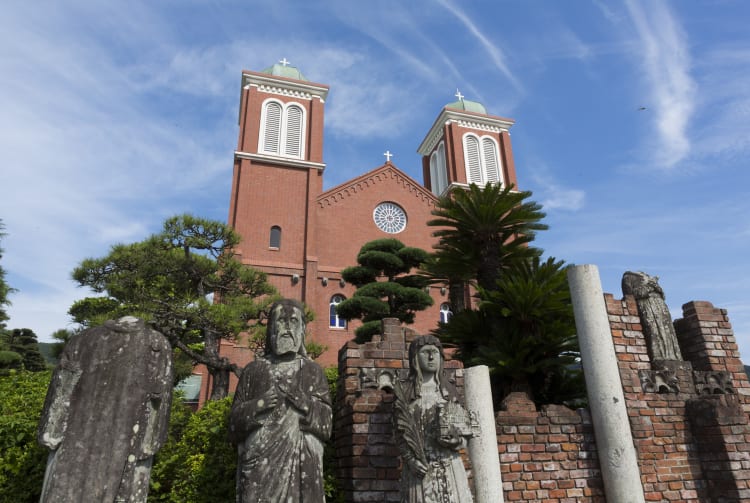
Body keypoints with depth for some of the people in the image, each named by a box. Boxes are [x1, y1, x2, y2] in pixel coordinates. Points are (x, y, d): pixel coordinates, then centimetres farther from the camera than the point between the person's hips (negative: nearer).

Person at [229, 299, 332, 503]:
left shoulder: (313, 371, 12)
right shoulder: (253, 370, 13)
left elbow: (326, 422, 4)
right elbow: (234, 422, 10)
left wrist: (303, 401, -11)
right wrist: (255, 406, -8)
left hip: (302, 463, 0)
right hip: (260, 461, 0)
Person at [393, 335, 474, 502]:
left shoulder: (448, 390, 11)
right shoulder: (404, 392, 3)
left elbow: (465, 430, 14)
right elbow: (400, 432, 0)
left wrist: (458, 441, -7)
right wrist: (410, 460, -12)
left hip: (449, 465, 2)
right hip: (419, 466, -2)